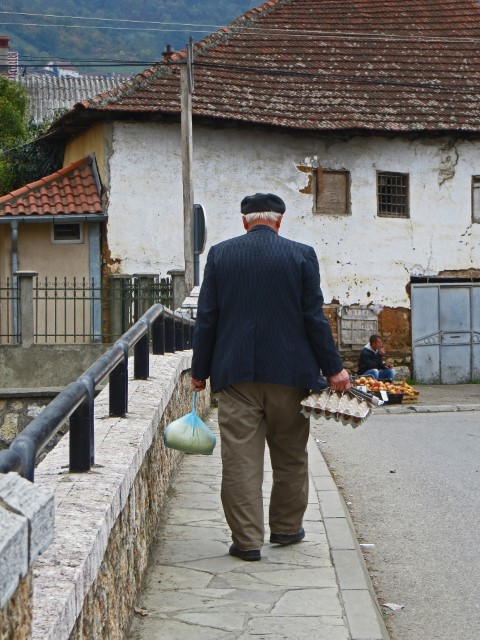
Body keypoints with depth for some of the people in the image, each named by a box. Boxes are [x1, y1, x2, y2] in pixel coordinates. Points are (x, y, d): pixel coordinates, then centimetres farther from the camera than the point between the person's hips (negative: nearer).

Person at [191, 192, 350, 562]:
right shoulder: (301, 255, -2)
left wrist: (200, 371, 9)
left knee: (240, 458, 2)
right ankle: (286, 527, 26)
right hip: (289, 372, 0)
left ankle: (247, 539, 2)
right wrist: (333, 368, 3)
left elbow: (206, 318, 2)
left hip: (235, 372, 0)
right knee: (290, 455, 15)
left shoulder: (219, 254, 2)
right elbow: (315, 318, -3)